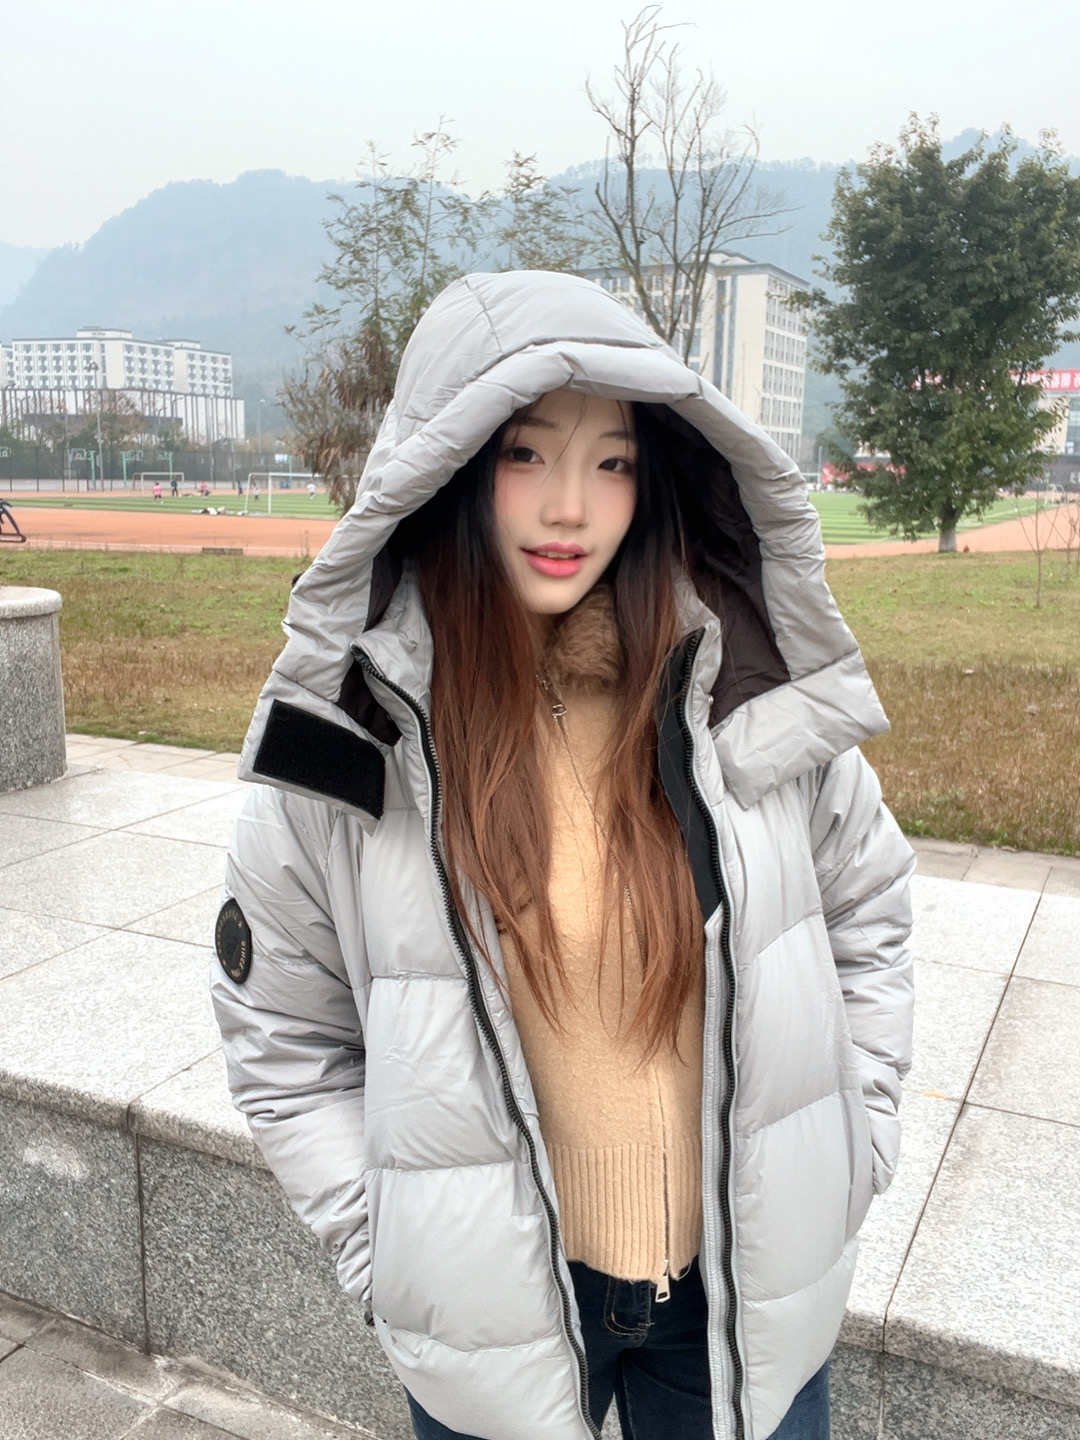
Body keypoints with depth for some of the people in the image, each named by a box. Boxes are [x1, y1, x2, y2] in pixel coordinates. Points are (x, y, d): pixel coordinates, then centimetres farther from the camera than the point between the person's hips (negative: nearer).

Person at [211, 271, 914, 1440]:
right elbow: (282, 1045, -3)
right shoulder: (348, 740, -15)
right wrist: (386, 1256, -6)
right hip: (491, 1308, -1)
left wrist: (851, 1152, 1)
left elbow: (866, 913, 4)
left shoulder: (752, 686, -12)